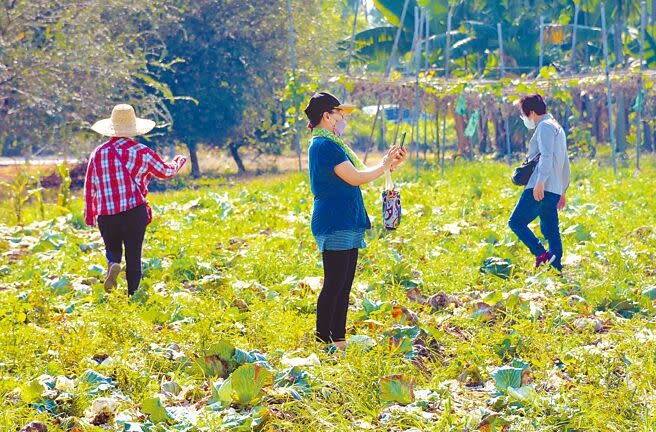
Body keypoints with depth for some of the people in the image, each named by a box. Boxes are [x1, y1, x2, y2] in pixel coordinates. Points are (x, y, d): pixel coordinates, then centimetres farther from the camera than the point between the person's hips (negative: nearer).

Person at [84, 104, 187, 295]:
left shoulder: (98, 153, 5)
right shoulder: (141, 152, 0)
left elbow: (89, 186, 10)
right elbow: (165, 171, 15)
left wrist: (89, 215, 20)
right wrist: (179, 161, 37)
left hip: (106, 215, 2)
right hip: (134, 211, -2)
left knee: (112, 249, 17)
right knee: (133, 256, 7)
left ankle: (113, 265, -15)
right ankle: (132, 292, 3)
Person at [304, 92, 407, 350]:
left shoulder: (332, 144, 20)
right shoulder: (324, 145, -14)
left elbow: (356, 174, 25)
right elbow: (356, 178, -17)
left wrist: (390, 164, 18)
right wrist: (384, 166, -2)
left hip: (347, 225, 10)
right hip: (335, 224, -10)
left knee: (344, 285, 11)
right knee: (334, 285, -10)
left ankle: (339, 339, 16)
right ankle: (322, 341, -9)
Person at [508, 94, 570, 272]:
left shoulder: (545, 126, -4)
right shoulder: (557, 128, 27)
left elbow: (547, 156, -20)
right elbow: (565, 164, 29)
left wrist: (540, 182, -29)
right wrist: (563, 191, 31)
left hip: (541, 188, -10)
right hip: (554, 190, 10)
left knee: (516, 222, -10)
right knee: (550, 229, 8)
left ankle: (542, 255, -20)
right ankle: (556, 268, 3)